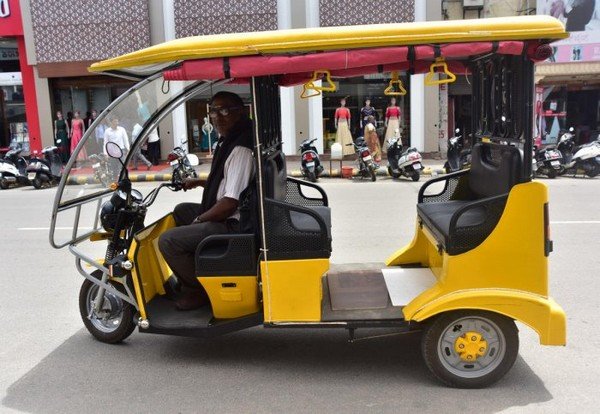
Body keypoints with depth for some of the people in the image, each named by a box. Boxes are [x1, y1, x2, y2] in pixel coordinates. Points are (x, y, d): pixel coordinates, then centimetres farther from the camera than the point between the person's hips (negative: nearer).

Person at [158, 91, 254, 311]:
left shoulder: (240, 150, -23)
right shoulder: (228, 142, 9)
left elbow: (230, 202, -26)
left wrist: (199, 220, -12)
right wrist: (200, 182, 14)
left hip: (232, 224, -11)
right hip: (225, 216, 11)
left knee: (167, 241, -14)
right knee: (181, 210, 28)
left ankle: (199, 290, 5)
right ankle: (195, 271, 33)